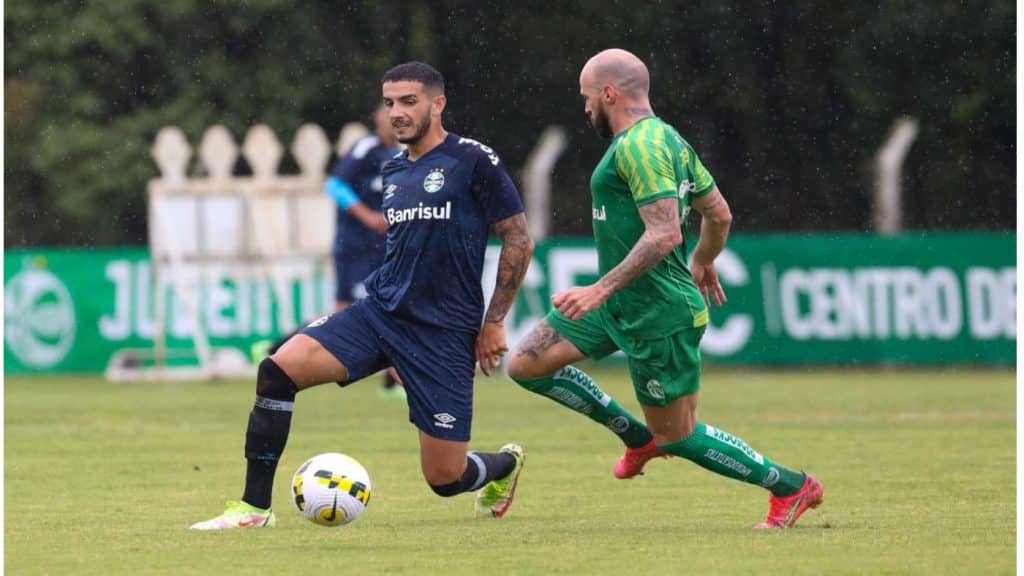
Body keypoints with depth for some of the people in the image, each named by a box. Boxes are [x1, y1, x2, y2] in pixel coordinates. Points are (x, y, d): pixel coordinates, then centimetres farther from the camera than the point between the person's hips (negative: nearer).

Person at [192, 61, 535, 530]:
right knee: (279, 369, -19)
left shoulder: (474, 161, -7)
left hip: (444, 333, -6)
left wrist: (494, 322, -5)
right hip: (380, 311, 6)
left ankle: (504, 464, 35)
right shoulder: (393, 173, 13)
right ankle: (254, 507, -11)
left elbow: (519, 240, -4)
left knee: (445, 479, -4)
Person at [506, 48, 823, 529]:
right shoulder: (668, 138, 11)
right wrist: (703, 263, 36)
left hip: (658, 317, -10)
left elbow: (665, 234, -29)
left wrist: (600, 290, -30)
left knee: (678, 435, 1)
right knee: (525, 364, 7)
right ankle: (637, 437, 18)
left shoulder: (638, 147, -20)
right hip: (621, 307, 10)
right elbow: (719, 214, 17)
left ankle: (790, 486, 15)